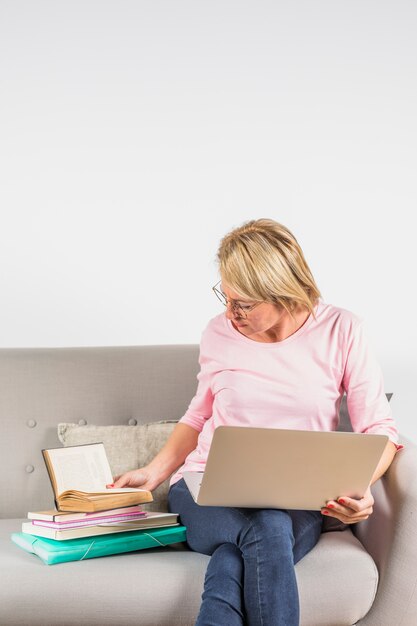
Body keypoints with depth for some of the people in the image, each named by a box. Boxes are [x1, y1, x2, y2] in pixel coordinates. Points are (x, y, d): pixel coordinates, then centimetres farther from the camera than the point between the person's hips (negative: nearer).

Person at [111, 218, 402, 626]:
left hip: (297, 504, -1)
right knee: (268, 527, -37)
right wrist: (153, 474, 6)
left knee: (233, 560, -37)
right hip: (207, 490, 1)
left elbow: (379, 428, -1)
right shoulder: (220, 333, 5)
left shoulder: (340, 331, -2)